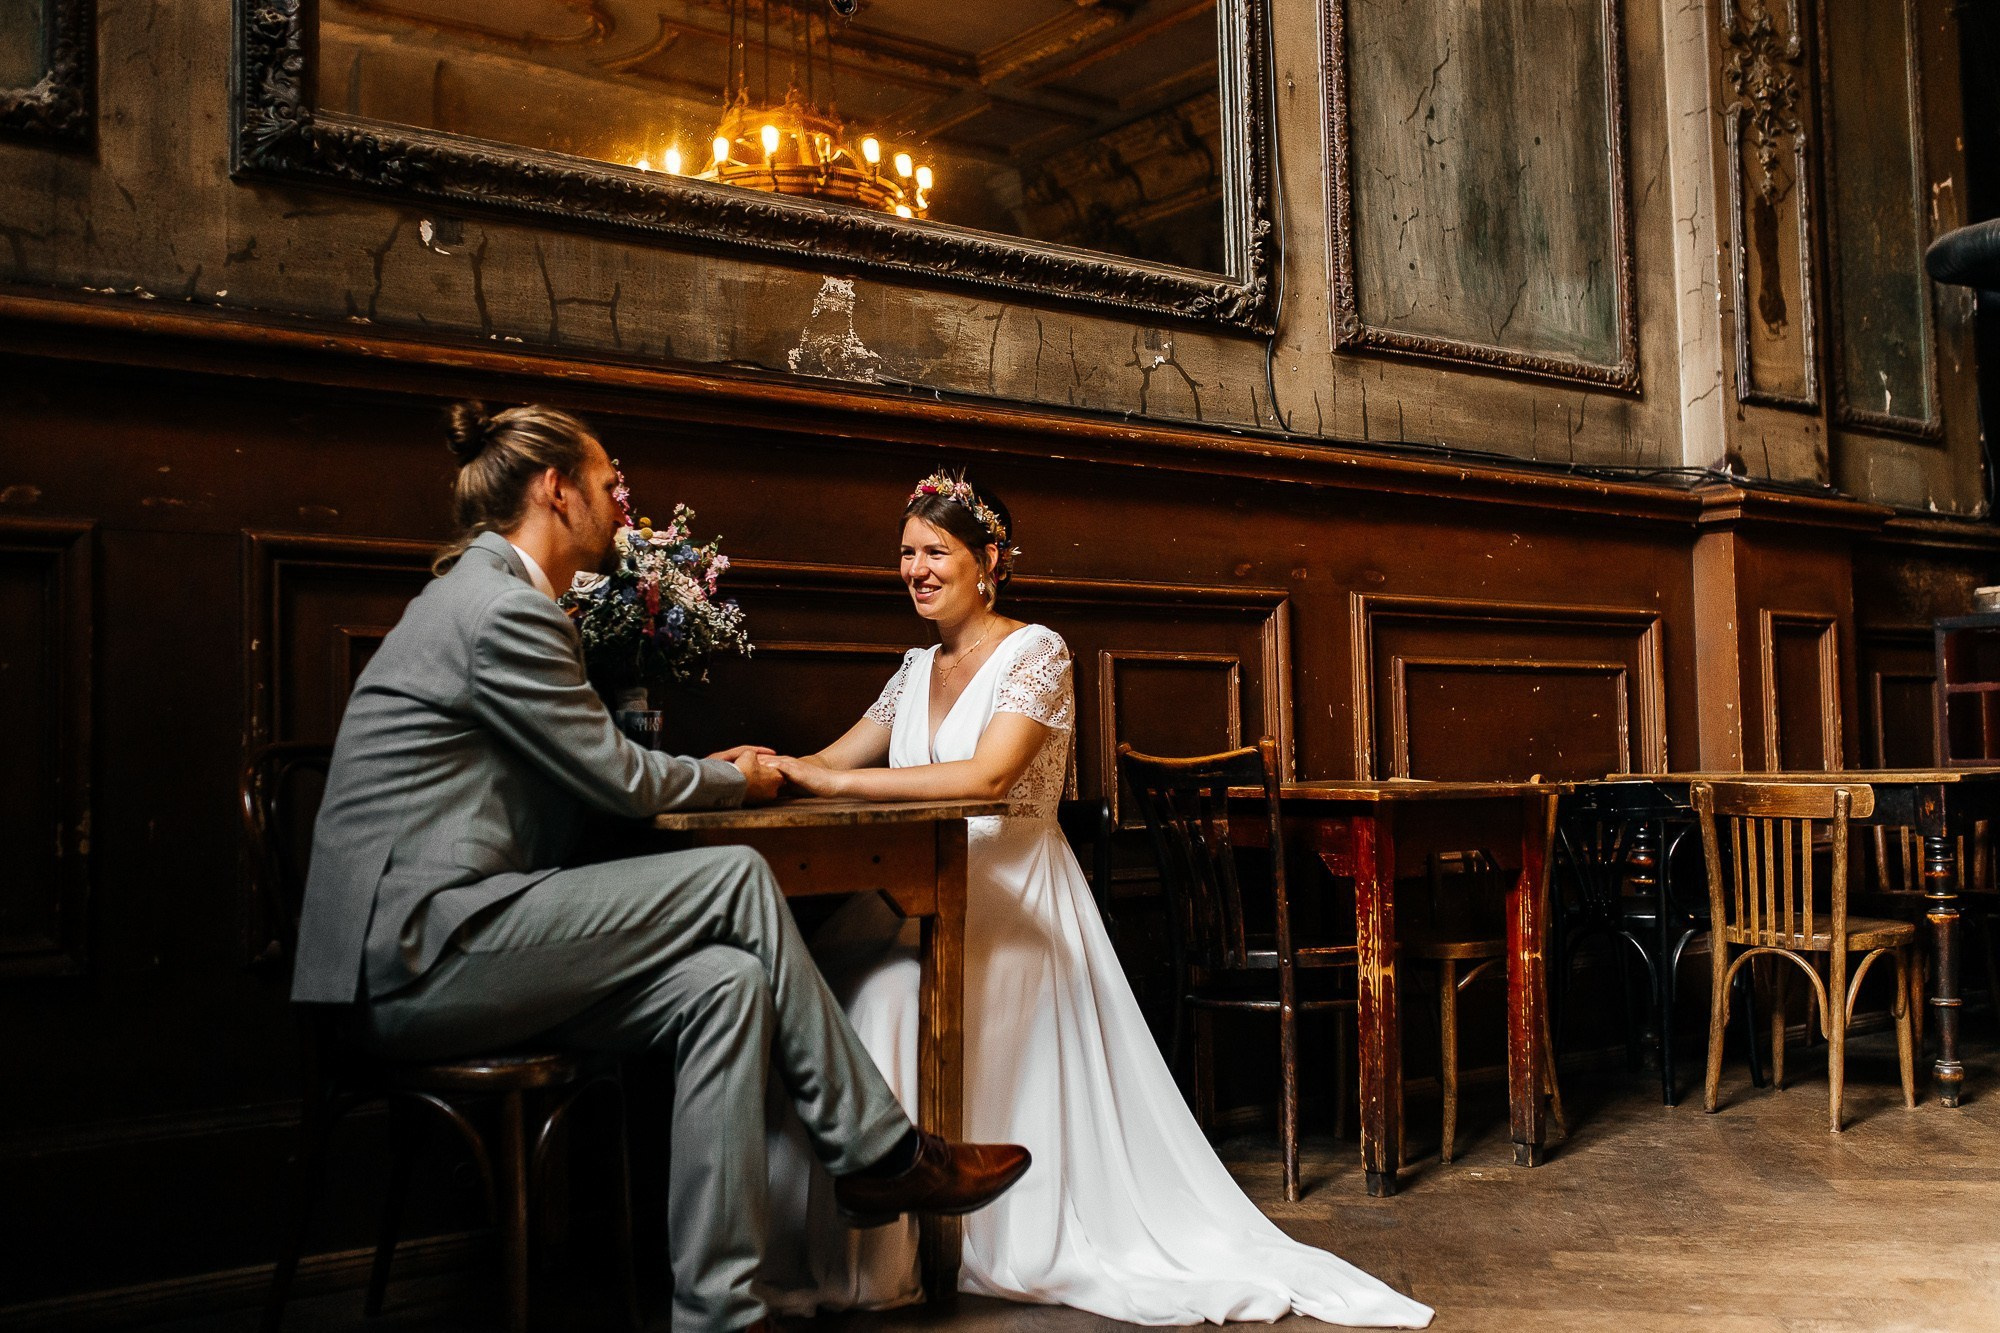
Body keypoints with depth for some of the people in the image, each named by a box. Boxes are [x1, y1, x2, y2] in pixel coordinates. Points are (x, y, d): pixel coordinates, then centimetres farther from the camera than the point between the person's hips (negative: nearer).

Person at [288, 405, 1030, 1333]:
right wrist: (735, 782, 9)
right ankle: (880, 1154, -3)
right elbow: (615, 778, -9)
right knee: (736, 880, -14)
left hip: (417, 957, 10)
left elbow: (585, 771, 23)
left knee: (724, 984, -7)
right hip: (415, 951, -10)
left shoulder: (484, 593, 20)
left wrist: (707, 772, 15)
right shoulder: (502, 609, -12)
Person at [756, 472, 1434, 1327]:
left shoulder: (1035, 652, -5)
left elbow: (986, 775, -21)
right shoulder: (918, 668, 18)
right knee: (820, 975, -22)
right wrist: (768, 766, -7)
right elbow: (834, 760, 16)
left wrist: (840, 781, -22)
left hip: (1011, 901, -6)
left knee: (884, 997, -31)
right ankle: (828, 1250, -9)